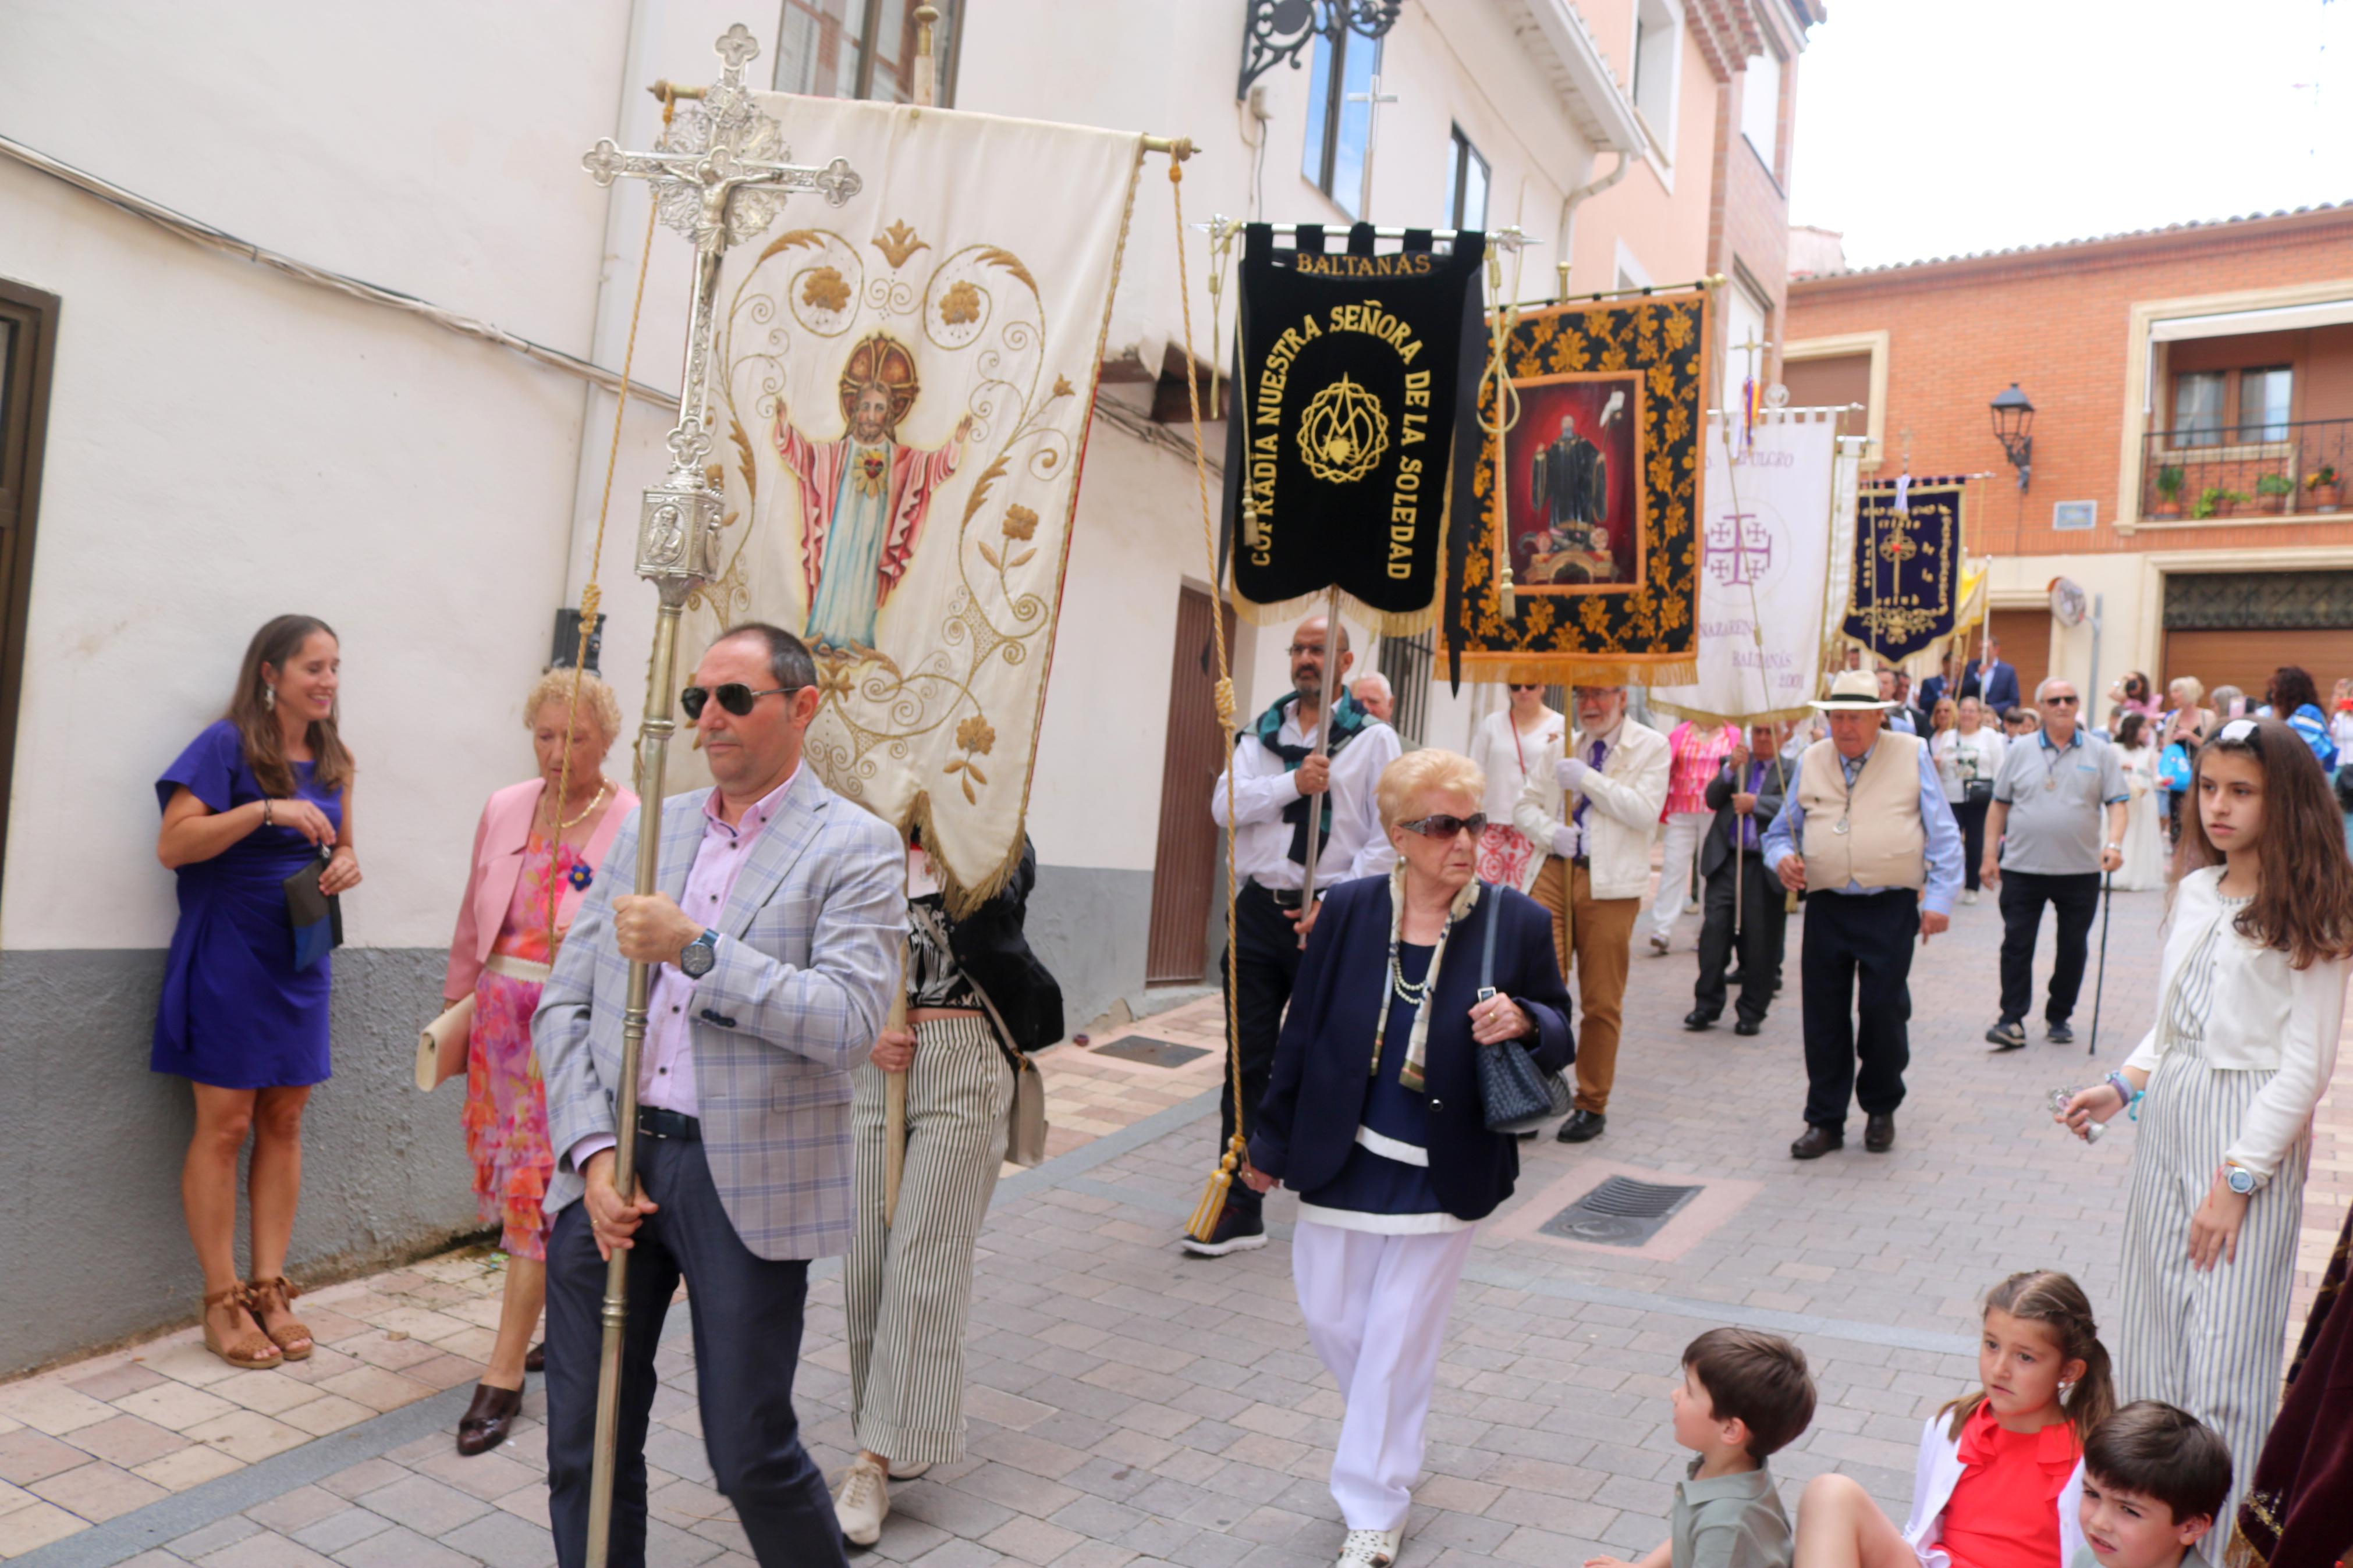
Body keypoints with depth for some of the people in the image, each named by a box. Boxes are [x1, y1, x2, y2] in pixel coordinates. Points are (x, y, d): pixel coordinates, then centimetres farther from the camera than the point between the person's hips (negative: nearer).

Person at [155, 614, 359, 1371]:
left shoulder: (331, 760, 10)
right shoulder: (227, 745, -8)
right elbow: (173, 844, -15)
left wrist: (346, 866, -4)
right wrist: (267, 810, -25)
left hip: (301, 961, 6)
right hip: (228, 959, -6)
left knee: (284, 1121, 7)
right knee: (224, 1125, -1)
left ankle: (269, 1287, 15)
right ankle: (222, 1302, 8)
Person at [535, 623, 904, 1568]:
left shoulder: (856, 848, -5)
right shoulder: (647, 830, 11)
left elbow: (850, 1020, -18)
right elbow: (565, 1004, 9)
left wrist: (696, 948, -21)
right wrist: (594, 1152, -4)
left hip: (743, 1180, -5)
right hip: (610, 1162, 5)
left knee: (750, 1454, 5)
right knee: (585, 1449, 13)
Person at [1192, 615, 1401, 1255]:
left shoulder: (1373, 738, 1)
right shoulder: (1262, 734, 12)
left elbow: (1388, 838, -6)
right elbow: (1225, 804, -3)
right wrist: (1293, 783, -17)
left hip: (1330, 916, -3)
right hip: (1259, 910, 3)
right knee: (1247, 1063, 4)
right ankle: (1238, 1207, 12)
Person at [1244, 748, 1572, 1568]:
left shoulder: (1517, 922, -10)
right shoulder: (1348, 910, -8)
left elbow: (1560, 1040, 0)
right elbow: (1303, 1031, 0)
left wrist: (1523, 1022, -25)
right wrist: (1270, 1144, 7)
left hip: (1444, 1176, -2)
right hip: (1342, 1161, 2)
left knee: (1398, 1340, 6)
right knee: (1330, 1320, 16)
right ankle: (1389, 1444, 47)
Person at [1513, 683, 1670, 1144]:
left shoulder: (1650, 747, 3)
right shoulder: (1563, 747, 15)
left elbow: (1646, 812, -11)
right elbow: (1526, 806, 15)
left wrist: (1588, 779, -16)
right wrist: (1549, 832, -6)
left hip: (1610, 886, -3)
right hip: (1557, 871, 3)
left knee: (1602, 1002, 4)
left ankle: (1592, 1106, 17)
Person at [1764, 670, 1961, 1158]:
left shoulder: (1911, 755, 5)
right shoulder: (1810, 762, 12)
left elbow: (1943, 835, 3)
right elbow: (1782, 830, 17)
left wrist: (1939, 897, -6)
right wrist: (1782, 858, -6)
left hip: (1890, 910, -2)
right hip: (1827, 910, 3)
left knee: (1884, 1013, -1)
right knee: (1824, 1017, 4)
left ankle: (1881, 1110, 23)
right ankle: (1825, 1121, 15)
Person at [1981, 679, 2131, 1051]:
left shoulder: (2101, 754, 4)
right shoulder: (2020, 753, 6)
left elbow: (2117, 804, 0)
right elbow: (1999, 806, 7)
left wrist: (2114, 843, -18)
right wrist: (1990, 854, 2)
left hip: (2081, 869, 0)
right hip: (2022, 867, 0)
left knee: (2073, 947, 9)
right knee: (2016, 945, -2)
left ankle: (2060, 1017, 22)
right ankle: (2012, 1021, 1)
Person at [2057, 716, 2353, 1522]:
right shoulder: (2196, 889, 9)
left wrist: (2237, 1180, -14)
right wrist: (2123, 1086, 6)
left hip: (2250, 1130, -6)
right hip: (2167, 1121, 6)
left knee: (2225, 1349, -4)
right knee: (2156, 1327, 12)